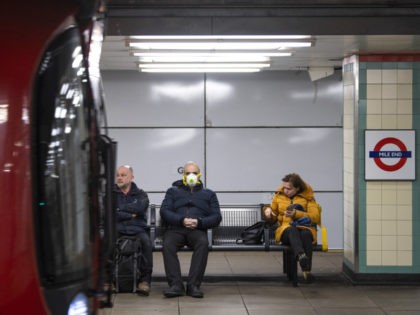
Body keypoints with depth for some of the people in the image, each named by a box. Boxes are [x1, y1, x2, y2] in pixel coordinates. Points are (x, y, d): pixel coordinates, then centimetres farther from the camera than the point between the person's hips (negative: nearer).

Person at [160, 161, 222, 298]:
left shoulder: (209, 194, 26)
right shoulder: (173, 191, 25)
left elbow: (217, 217, 12)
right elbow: (164, 211, 8)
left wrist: (199, 222, -8)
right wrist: (181, 220, -11)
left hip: (197, 230, 0)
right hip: (175, 229, 0)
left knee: (203, 243, -35)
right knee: (167, 244, -34)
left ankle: (193, 285, -36)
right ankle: (175, 285, -36)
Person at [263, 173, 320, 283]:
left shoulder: (308, 197, 9)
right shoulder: (279, 195, 18)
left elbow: (316, 217, -2)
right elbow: (273, 216, 29)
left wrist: (297, 214, -13)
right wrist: (268, 210, 5)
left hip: (305, 228, 0)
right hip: (285, 229, 1)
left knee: (305, 234, -39)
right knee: (292, 230, -38)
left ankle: (307, 270, -48)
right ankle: (301, 255, -69)